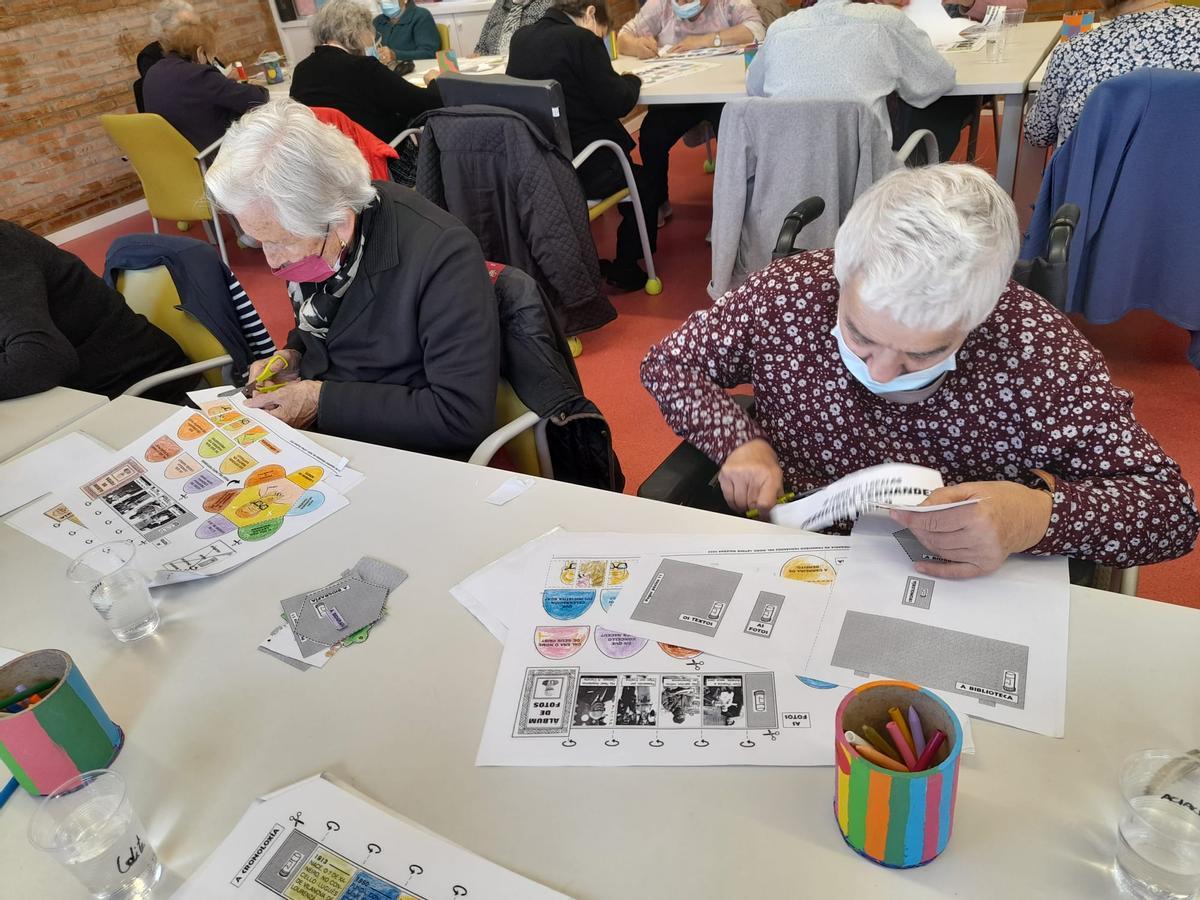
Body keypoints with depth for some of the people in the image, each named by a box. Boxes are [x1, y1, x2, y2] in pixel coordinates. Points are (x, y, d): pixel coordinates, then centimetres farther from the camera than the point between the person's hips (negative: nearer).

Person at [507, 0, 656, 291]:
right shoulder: (581, 39, -14)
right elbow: (617, 102, -14)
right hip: (579, 168, -7)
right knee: (643, 181, 20)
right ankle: (624, 269, 24)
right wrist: (632, 80, 7)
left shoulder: (521, 37, 6)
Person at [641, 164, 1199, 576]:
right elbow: (669, 363, 0)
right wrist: (741, 443, -16)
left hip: (959, 598, -1)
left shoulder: (1037, 347, -16)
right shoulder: (788, 293, -13)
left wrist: (1038, 516, -30)